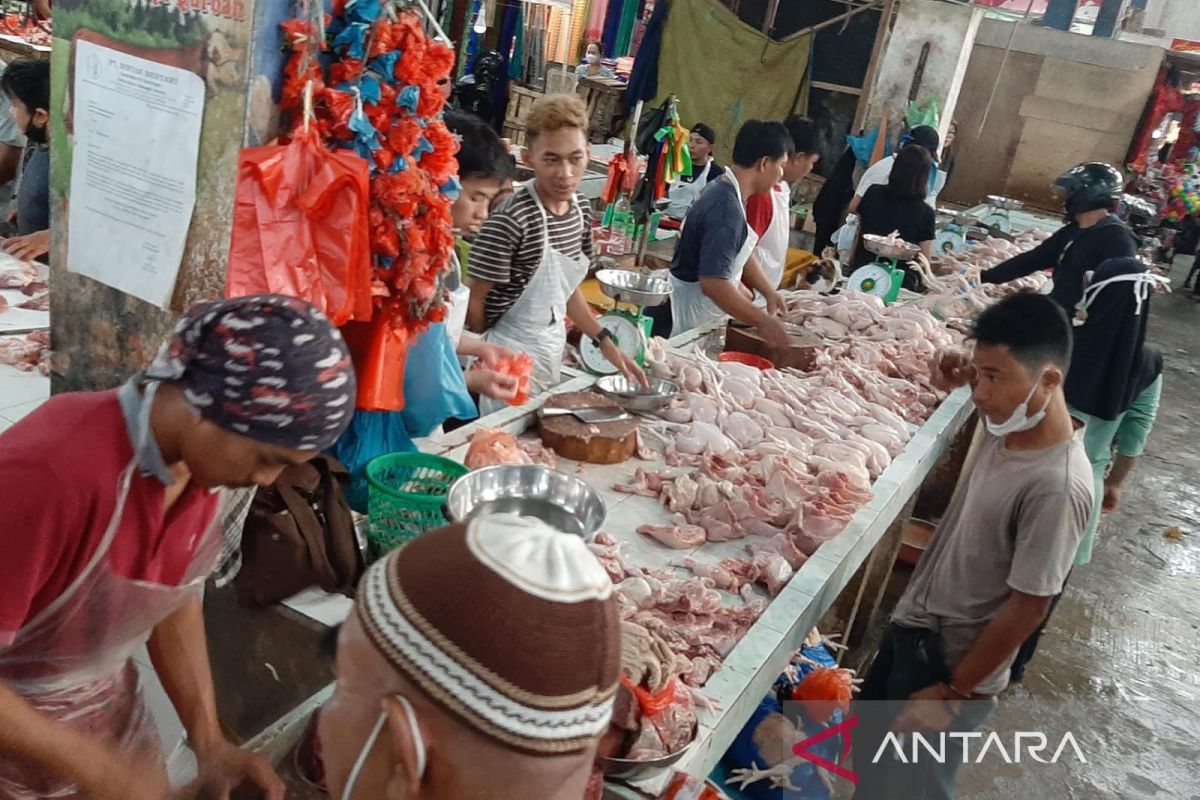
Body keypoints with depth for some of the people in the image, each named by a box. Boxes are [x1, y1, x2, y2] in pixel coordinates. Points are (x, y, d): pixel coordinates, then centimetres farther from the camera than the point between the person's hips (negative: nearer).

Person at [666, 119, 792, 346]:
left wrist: (769, 292, 10)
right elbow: (713, 283, -32)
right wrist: (763, 321, -25)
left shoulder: (729, 195, 5)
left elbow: (741, 253, 20)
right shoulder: (726, 209, -26)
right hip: (695, 313, -10)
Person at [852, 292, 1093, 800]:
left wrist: (951, 693, -15)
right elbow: (991, 396, 18)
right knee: (870, 747, 27)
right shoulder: (1009, 426, -8)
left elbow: (1027, 607, -23)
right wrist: (964, 375, -4)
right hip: (913, 624, 8)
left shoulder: (1056, 487, -31)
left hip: (953, 660, -8)